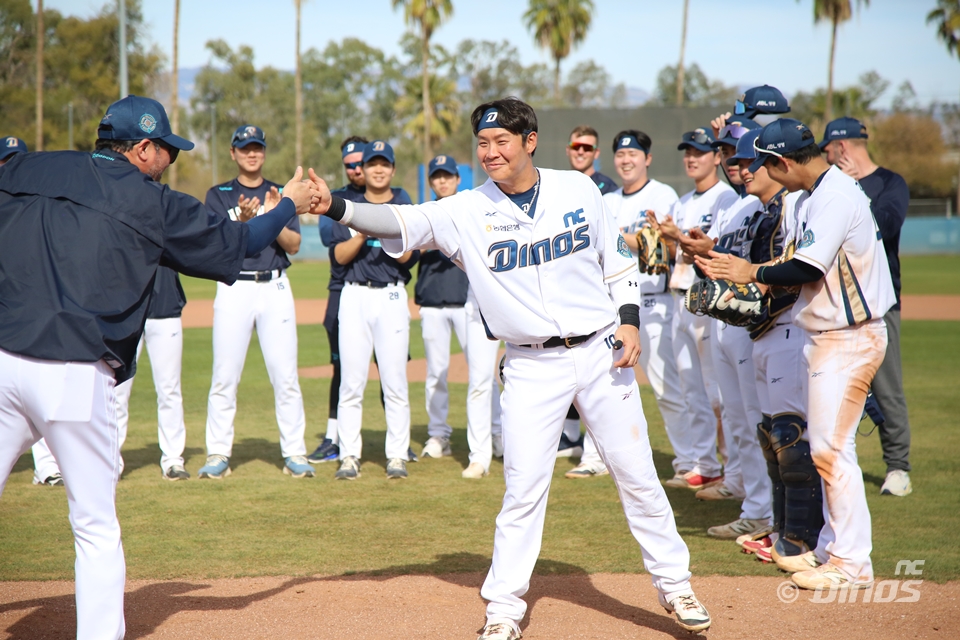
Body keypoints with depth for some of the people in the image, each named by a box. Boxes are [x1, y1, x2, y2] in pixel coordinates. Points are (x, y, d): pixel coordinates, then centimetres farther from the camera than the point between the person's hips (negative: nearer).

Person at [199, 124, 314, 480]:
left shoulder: (280, 194, 13)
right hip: (234, 289, -1)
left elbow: (294, 245, 2)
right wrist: (243, 220, -21)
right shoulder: (219, 195, 8)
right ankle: (218, 454, 3)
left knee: (285, 375, -3)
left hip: (275, 287, 1)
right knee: (224, 376, -3)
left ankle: (294, 454, 2)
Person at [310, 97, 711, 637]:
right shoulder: (467, 211, -6)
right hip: (533, 366, -1)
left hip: (600, 351, 1)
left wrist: (629, 319, 0)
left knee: (637, 475, 7)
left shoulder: (579, 189, 0)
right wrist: (335, 207, -33)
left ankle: (675, 584, 23)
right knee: (524, 489, -2)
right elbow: (402, 223, -18)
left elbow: (616, 257, 11)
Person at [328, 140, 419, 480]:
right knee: (350, 381, 0)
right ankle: (349, 456, 5)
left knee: (395, 382, -3)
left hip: (392, 298, -1)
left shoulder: (405, 208, 6)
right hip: (354, 297, 1)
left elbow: (409, 258, -4)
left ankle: (397, 456, 4)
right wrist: (363, 235, -14)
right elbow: (337, 256, 1)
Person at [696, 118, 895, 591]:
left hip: (850, 339, -10)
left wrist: (753, 273, -10)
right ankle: (832, 547, 24)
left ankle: (852, 564, -2)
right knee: (825, 446, 15)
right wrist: (739, 270, 7)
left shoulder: (836, 196, -19)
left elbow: (808, 268, -24)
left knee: (831, 448, -8)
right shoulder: (812, 197, 13)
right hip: (825, 336, 10)